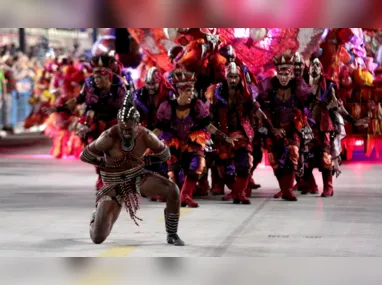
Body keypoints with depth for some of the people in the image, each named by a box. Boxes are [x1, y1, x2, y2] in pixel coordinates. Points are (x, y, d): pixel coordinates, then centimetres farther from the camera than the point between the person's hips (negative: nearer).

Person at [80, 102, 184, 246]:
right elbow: (84, 156, -14)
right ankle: (96, 218, 30)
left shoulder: (146, 136, -17)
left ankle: (172, 235, -1)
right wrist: (107, 164, -8)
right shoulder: (109, 138, -27)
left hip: (138, 176, 3)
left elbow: (165, 155, 1)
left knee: (173, 190, -23)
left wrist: (143, 161, -8)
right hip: (115, 184, -3)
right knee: (98, 238, -10)